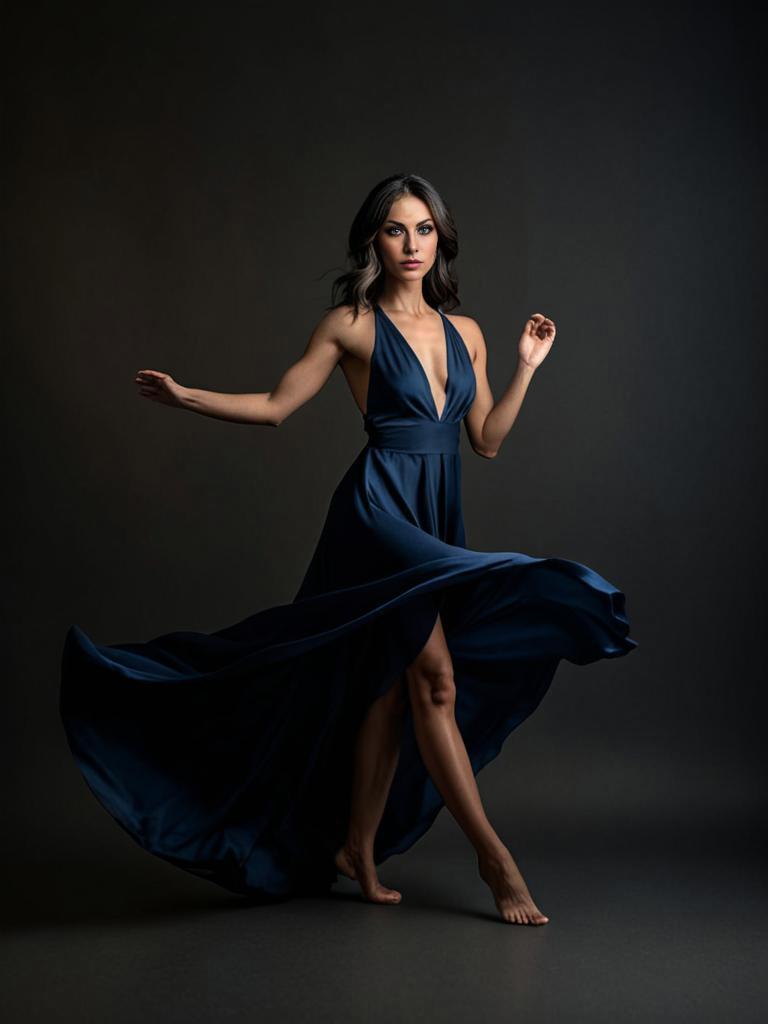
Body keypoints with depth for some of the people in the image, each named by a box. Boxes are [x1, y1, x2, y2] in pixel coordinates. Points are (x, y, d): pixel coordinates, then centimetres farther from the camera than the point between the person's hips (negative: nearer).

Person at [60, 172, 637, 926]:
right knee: (436, 679, -12)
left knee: (392, 689, 10)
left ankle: (357, 849, 21)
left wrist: (526, 368, 8)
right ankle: (493, 856, -3)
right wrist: (183, 396, -3)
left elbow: (487, 440, 14)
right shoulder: (351, 324, 0)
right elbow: (276, 405, 5)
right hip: (380, 507, -6)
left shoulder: (464, 332, 13)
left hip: (437, 523, 6)